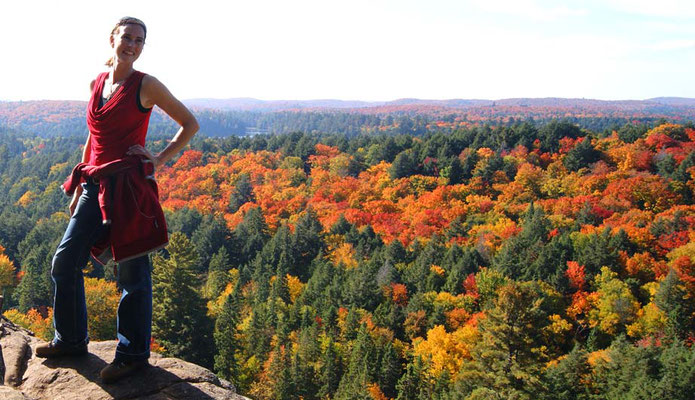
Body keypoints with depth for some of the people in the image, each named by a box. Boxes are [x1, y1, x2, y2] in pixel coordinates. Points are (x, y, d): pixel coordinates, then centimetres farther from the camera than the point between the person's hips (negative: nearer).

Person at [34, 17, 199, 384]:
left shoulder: (146, 86, -5)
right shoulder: (97, 83, 13)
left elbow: (190, 124, 1)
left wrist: (159, 160, -7)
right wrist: (79, 187, 19)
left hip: (129, 186, -7)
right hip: (96, 185, 7)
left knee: (132, 272, 1)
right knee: (64, 261, 9)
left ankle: (133, 354, 14)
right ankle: (71, 340, 28)